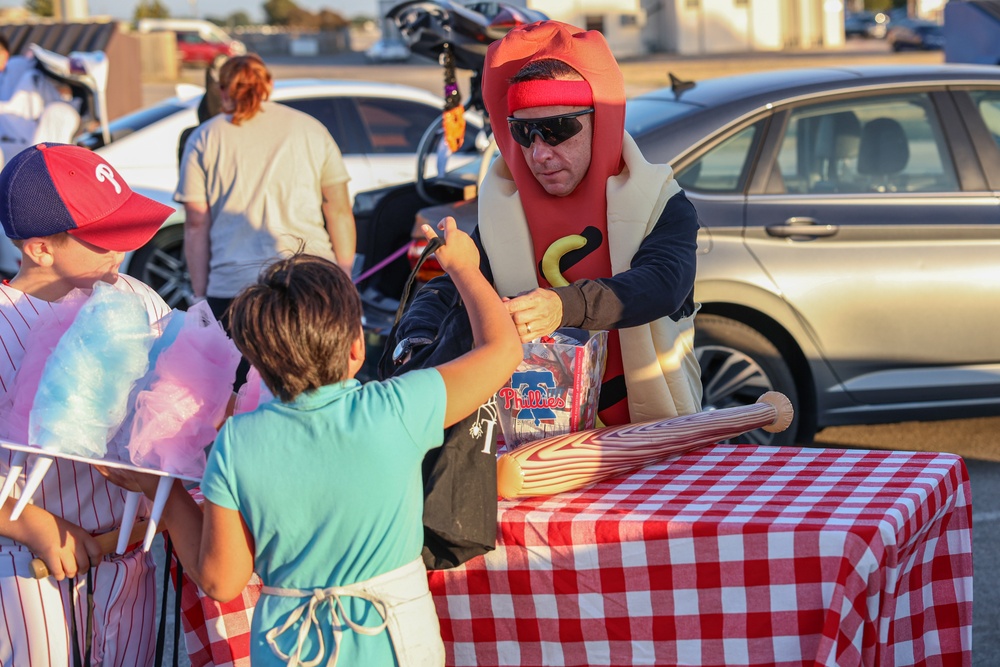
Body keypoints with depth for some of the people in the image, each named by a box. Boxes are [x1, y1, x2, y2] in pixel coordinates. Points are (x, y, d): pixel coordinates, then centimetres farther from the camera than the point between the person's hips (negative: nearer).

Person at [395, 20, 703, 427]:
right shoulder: (502, 217, 9)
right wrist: (417, 348, -23)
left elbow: (662, 284, -20)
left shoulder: (661, 205, 0)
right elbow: (443, 293, 3)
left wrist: (565, 306, -39)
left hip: (656, 435, -5)